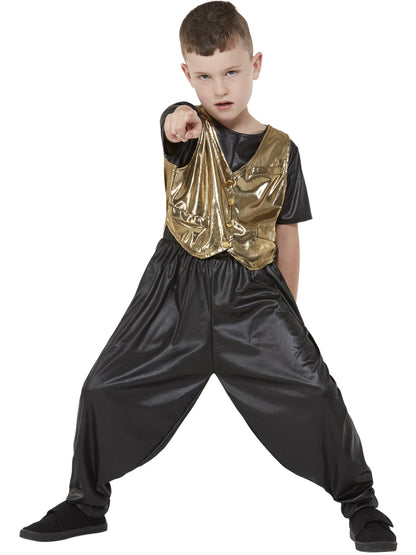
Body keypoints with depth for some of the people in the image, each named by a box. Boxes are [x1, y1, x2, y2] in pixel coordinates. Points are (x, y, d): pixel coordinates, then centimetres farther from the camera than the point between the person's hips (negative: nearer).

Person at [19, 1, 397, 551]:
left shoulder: (280, 150, 3)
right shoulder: (188, 129, -1)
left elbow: (287, 236, 9)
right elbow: (175, 124, -29)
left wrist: (289, 315, 12)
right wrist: (182, 118, -54)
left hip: (253, 290, 0)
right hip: (179, 288, 1)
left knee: (315, 391, -12)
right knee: (106, 388, 1)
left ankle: (360, 502, 11)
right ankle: (86, 503, 24)